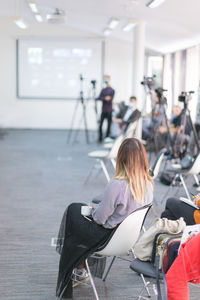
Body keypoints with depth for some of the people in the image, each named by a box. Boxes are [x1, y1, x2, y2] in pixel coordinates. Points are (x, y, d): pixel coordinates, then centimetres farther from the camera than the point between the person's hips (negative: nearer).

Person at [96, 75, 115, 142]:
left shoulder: (112, 90, -2)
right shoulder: (103, 90, 13)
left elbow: (110, 100, -11)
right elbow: (99, 98, 4)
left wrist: (102, 98, -14)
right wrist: (105, 98, -15)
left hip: (109, 111, -4)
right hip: (103, 110, 4)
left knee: (109, 125, 1)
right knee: (100, 124, 1)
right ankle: (100, 138, 9)